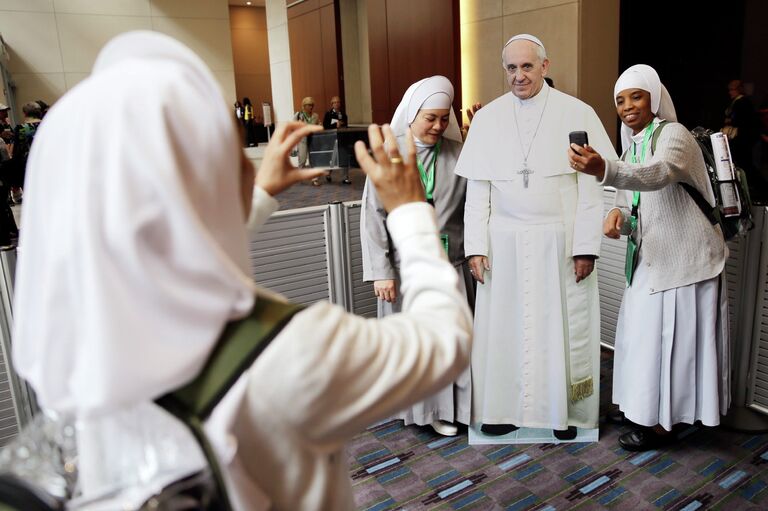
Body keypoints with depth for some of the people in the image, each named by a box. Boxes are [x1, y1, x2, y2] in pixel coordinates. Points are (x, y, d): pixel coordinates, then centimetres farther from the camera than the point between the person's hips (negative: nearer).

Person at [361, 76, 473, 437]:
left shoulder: (457, 154, 1)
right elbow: (373, 216, -5)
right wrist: (381, 272, -9)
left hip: (450, 265, 2)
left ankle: (448, 407, 27)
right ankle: (420, 406, 27)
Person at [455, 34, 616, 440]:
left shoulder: (577, 114, -1)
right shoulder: (487, 118, 5)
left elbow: (590, 187, -3)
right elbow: (476, 189, 3)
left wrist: (586, 247, -8)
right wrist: (476, 247, -3)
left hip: (560, 241, -1)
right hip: (505, 243, 2)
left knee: (562, 326, 7)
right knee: (503, 325, 6)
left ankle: (564, 412, 24)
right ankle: (504, 409, 21)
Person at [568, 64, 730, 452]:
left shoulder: (674, 135, -14)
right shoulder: (631, 144, 12)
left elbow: (659, 174, -38)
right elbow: (635, 206, 9)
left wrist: (604, 169, -56)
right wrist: (619, 215, -16)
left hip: (683, 259, -8)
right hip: (651, 258, 8)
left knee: (668, 336, -1)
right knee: (646, 332, 15)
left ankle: (662, 424, 15)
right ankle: (649, 410, 32)